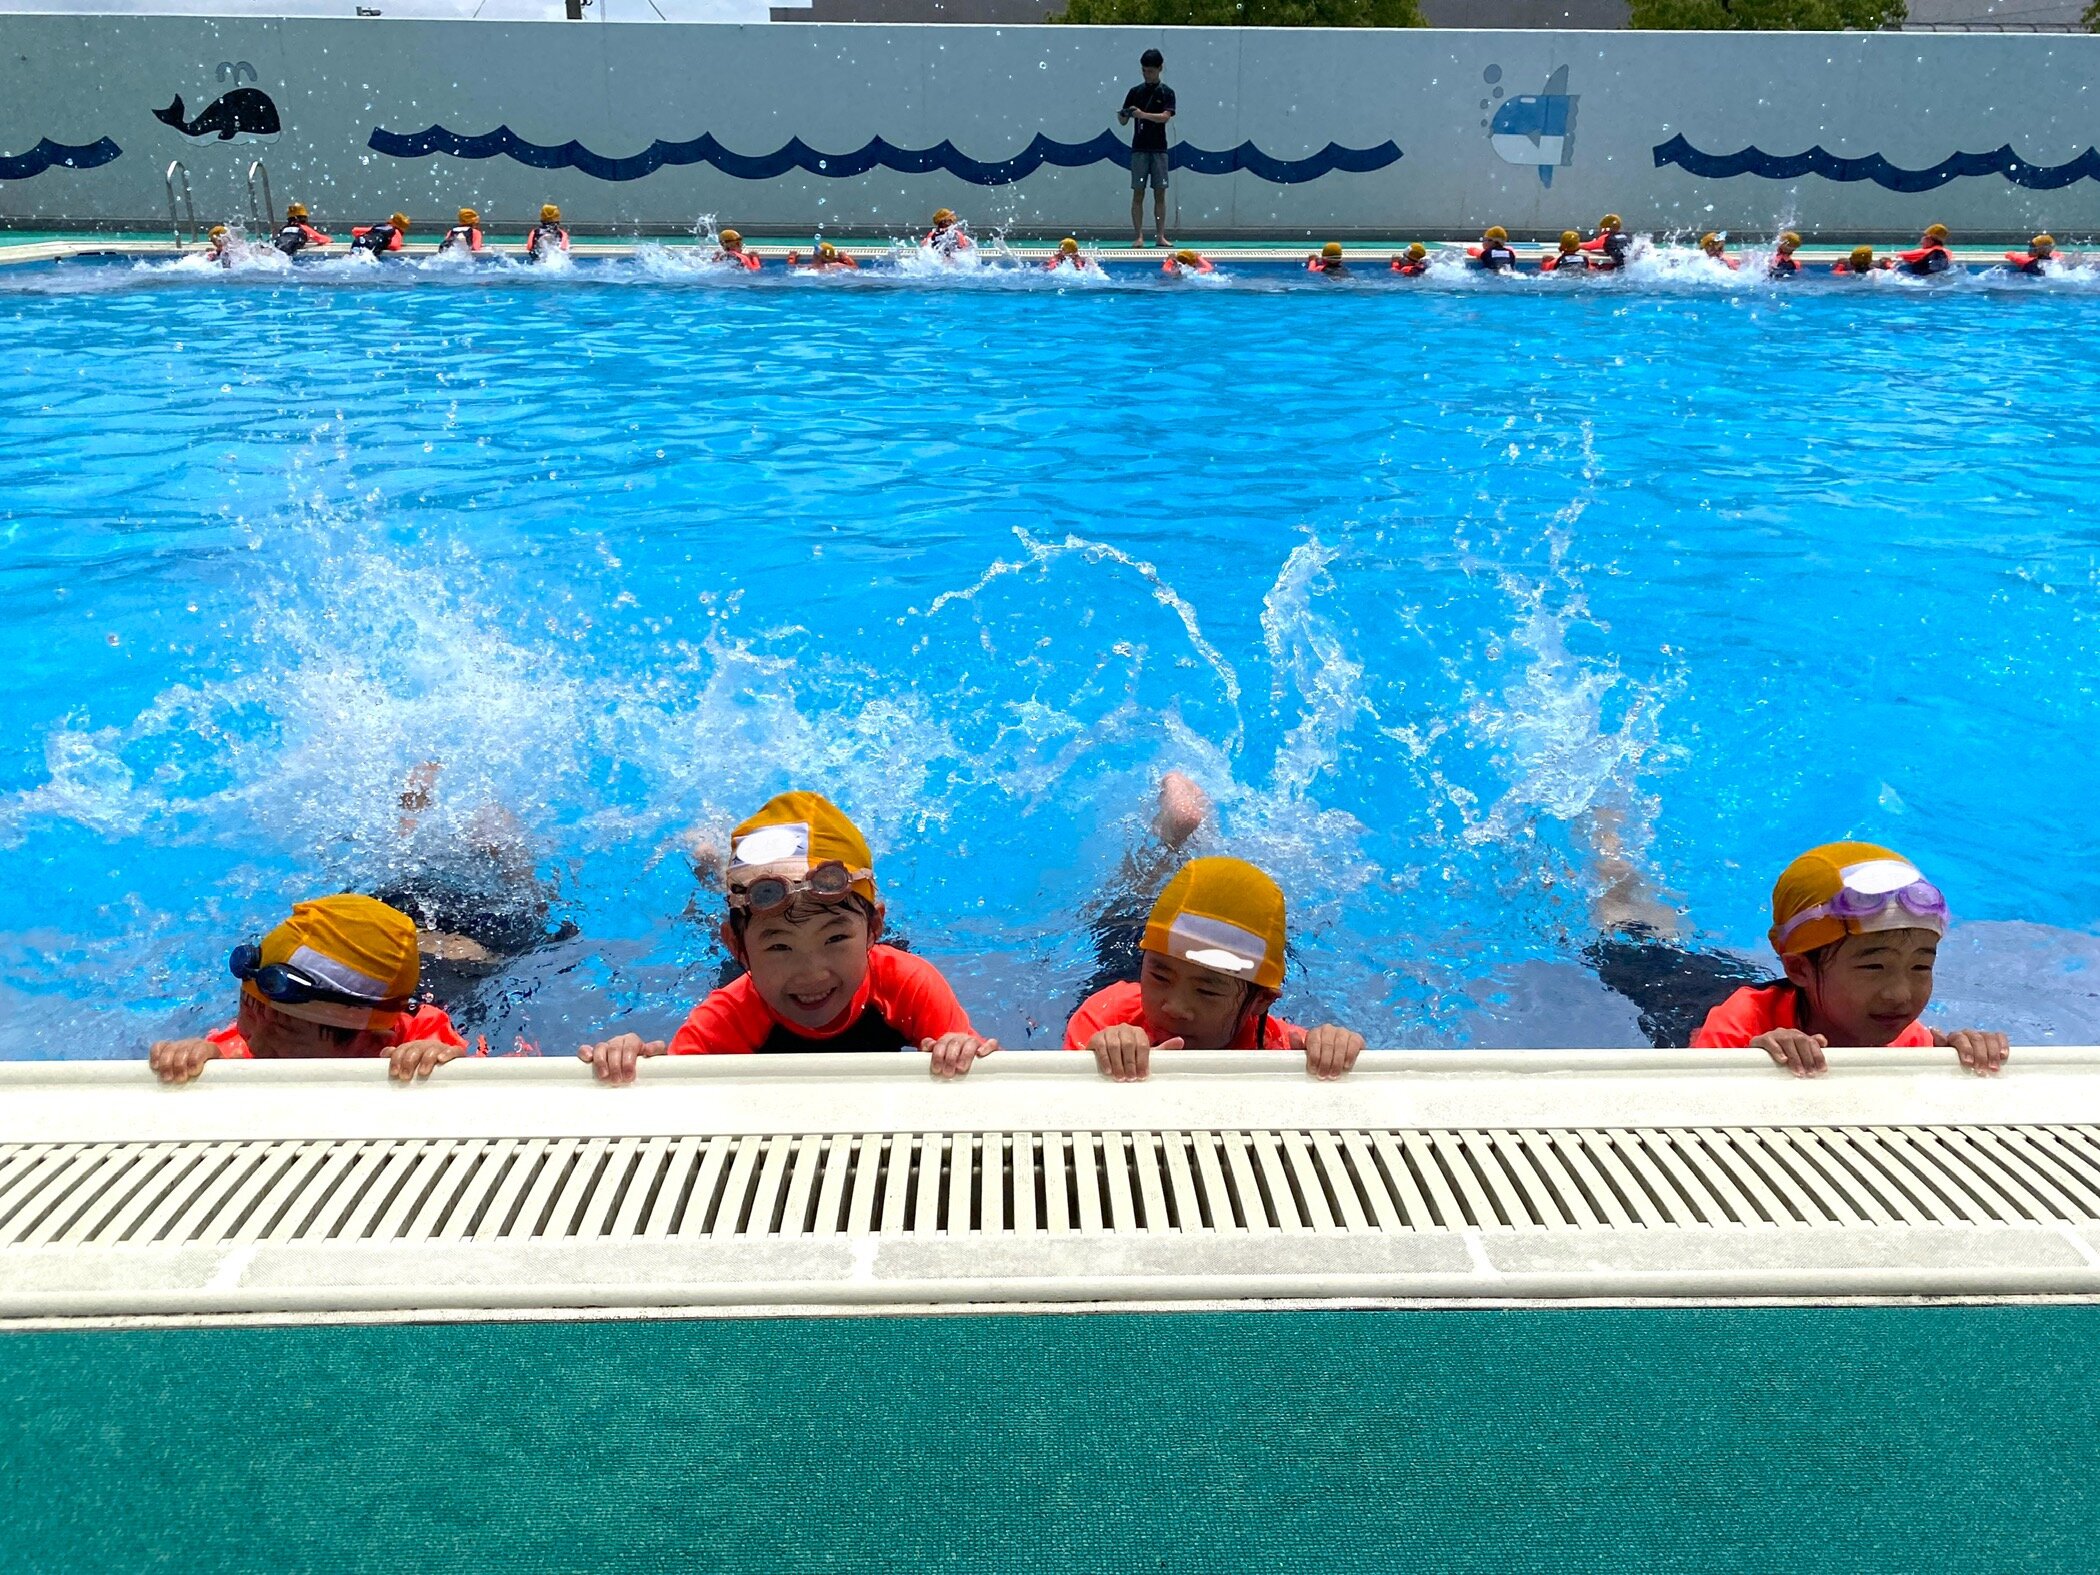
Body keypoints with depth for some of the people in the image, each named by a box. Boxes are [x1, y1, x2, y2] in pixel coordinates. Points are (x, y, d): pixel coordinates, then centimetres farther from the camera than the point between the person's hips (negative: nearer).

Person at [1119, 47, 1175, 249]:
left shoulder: (1166, 93, 3)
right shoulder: (1135, 92, 7)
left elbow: (1165, 117, -13)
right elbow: (1124, 121, 6)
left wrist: (1143, 115, -26)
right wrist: (1122, 116, -18)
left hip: (1159, 149, 0)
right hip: (1139, 149, 1)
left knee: (1160, 193, 0)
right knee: (1138, 193, -3)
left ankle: (1160, 236, 4)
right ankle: (1138, 236, -2)